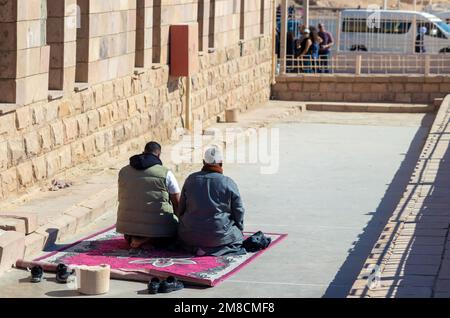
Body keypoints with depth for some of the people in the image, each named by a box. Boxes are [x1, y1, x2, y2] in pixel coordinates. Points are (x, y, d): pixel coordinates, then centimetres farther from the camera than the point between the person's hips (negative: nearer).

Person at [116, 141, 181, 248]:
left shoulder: (124, 171, 6)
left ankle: (137, 237, 2)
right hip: (157, 226, -5)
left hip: (128, 225, 5)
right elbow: (177, 204, -1)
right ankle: (149, 239, -4)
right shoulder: (166, 173, -7)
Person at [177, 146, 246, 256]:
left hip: (190, 236, 4)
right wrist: (239, 230, 18)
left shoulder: (191, 179, 1)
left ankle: (195, 248, 3)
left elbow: (181, 209, 9)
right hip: (219, 235, -4)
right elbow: (238, 211, -1)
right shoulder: (228, 183, -8)